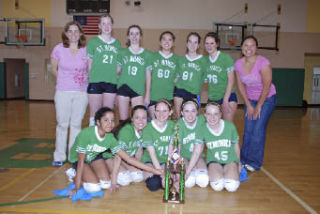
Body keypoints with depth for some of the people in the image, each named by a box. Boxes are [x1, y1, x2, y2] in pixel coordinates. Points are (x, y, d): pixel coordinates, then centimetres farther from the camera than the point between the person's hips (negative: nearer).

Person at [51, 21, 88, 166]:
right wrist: (64, 80, 5)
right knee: (62, 124, 5)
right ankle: (59, 156, 17)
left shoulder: (86, 50, -1)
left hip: (81, 93, 1)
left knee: (76, 124, 8)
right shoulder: (59, 49, -1)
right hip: (63, 92, 0)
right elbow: (54, 69, 11)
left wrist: (85, 82, -1)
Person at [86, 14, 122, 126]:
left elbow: (118, 66, 14)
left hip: (111, 83, 3)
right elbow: (89, 63, 1)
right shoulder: (93, 42, 3)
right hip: (95, 82, -2)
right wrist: (90, 78, -6)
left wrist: (117, 78, 6)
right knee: (95, 114, 3)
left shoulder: (117, 44, 12)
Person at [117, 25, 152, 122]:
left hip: (138, 90, -1)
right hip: (123, 88, 1)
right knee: (123, 120, 4)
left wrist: (147, 95, 4)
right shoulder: (122, 52, 10)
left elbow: (148, 76, 8)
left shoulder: (147, 54, 8)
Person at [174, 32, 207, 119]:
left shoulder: (203, 60, 2)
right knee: (178, 117, 6)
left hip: (193, 93, -2)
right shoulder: (181, 59, 9)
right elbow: (177, 76, 13)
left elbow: (205, 78, 6)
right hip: (179, 90, 2)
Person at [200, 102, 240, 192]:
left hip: (230, 160, 1)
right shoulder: (203, 130, -14)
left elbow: (236, 146, 3)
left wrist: (238, 163, 14)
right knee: (217, 186, -25)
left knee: (232, 186, -23)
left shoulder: (230, 126, -13)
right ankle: (212, 174, 7)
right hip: (214, 161, 0)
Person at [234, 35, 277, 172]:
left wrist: (259, 106, -13)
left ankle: (255, 162, 4)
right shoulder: (238, 64, -9)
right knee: (248, 130, 2)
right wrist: (248, 105, -3)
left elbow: (266, 86, -19)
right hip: (250, 99, 4)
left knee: (258, 129, -9)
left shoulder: (263, 63, -23)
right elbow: (241, 86, -1)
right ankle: (244, 159, 15)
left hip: (267, 98, -4)